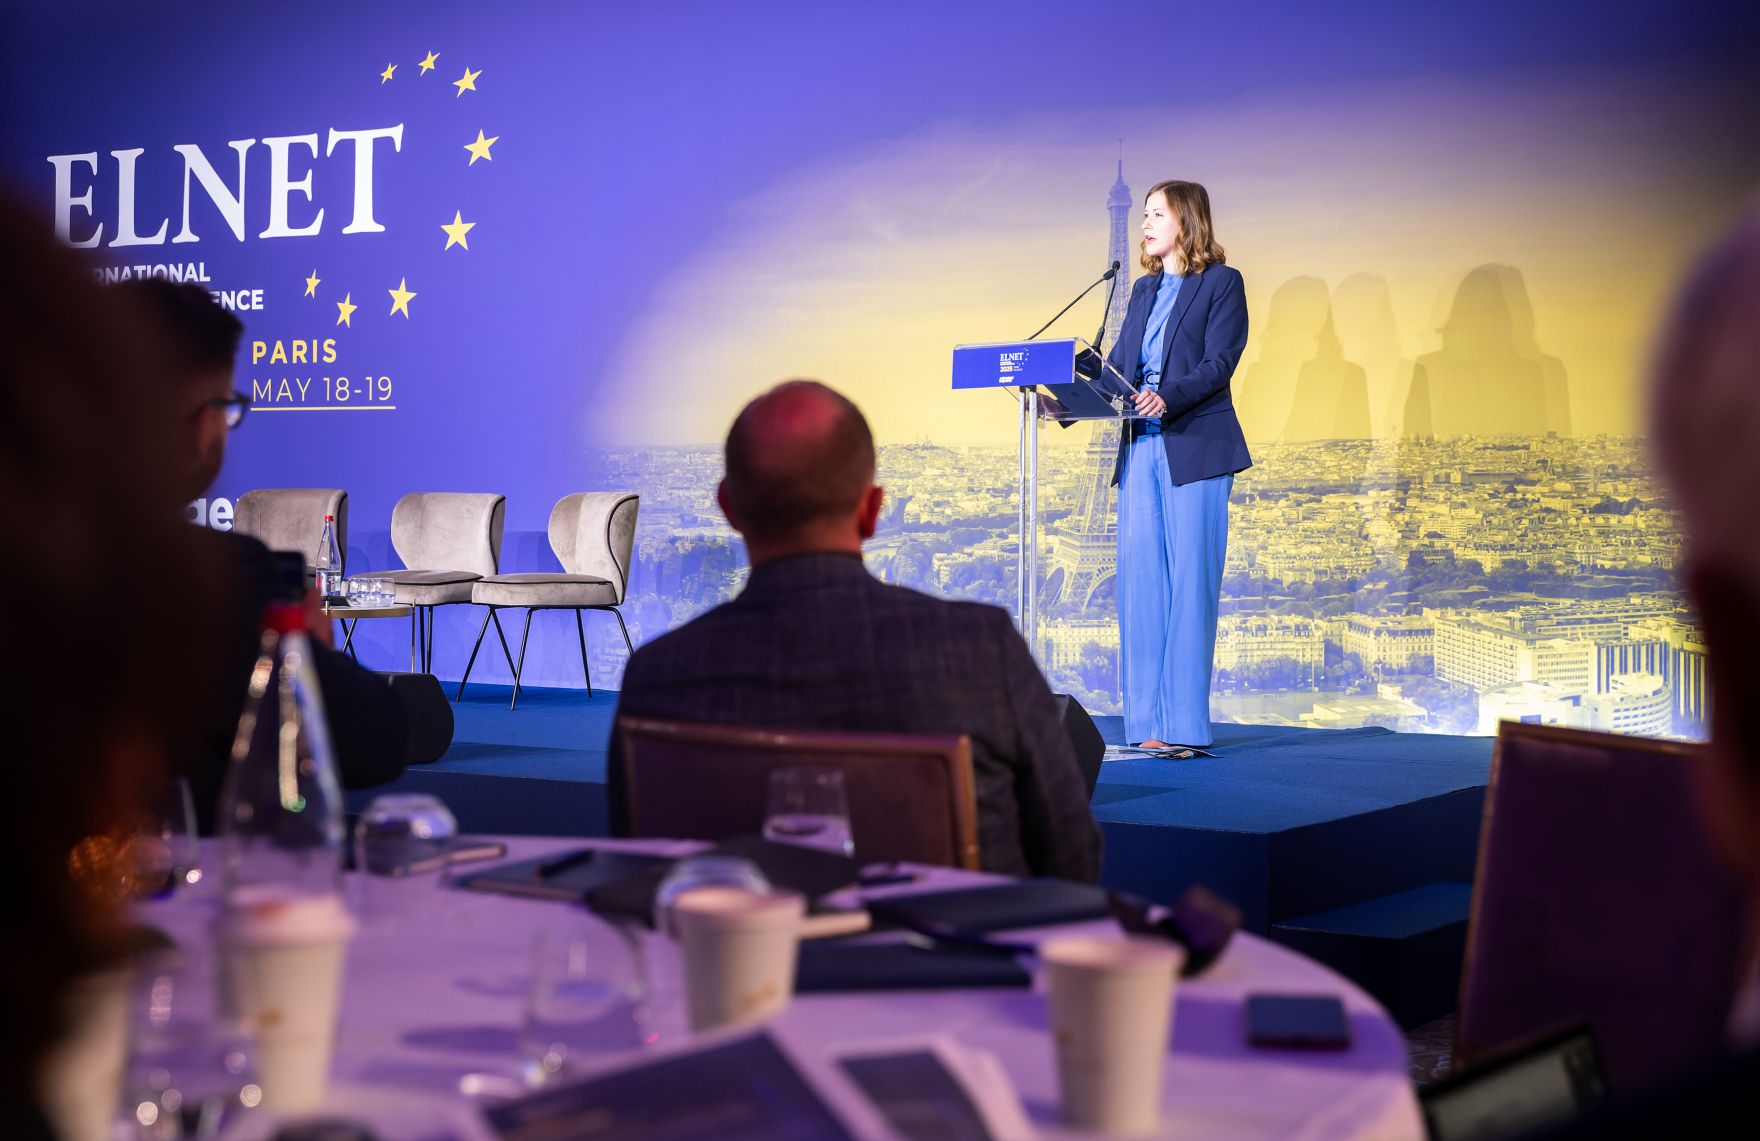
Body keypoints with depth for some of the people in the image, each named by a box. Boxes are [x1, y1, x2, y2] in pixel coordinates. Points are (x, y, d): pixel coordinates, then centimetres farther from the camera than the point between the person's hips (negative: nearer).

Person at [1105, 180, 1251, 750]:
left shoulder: (1222, 283, 1)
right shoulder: (1144, 290, 20)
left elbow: (1219, 362, -11)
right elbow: (1116, 366, 16)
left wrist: (1168, 398, -26)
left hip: (1195, 451, -6)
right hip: (1141, 451, 6)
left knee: (1189, 582, -7)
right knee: (1140, 583, 3)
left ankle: (1184, 724, -5)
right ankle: (1145, 725, 7)